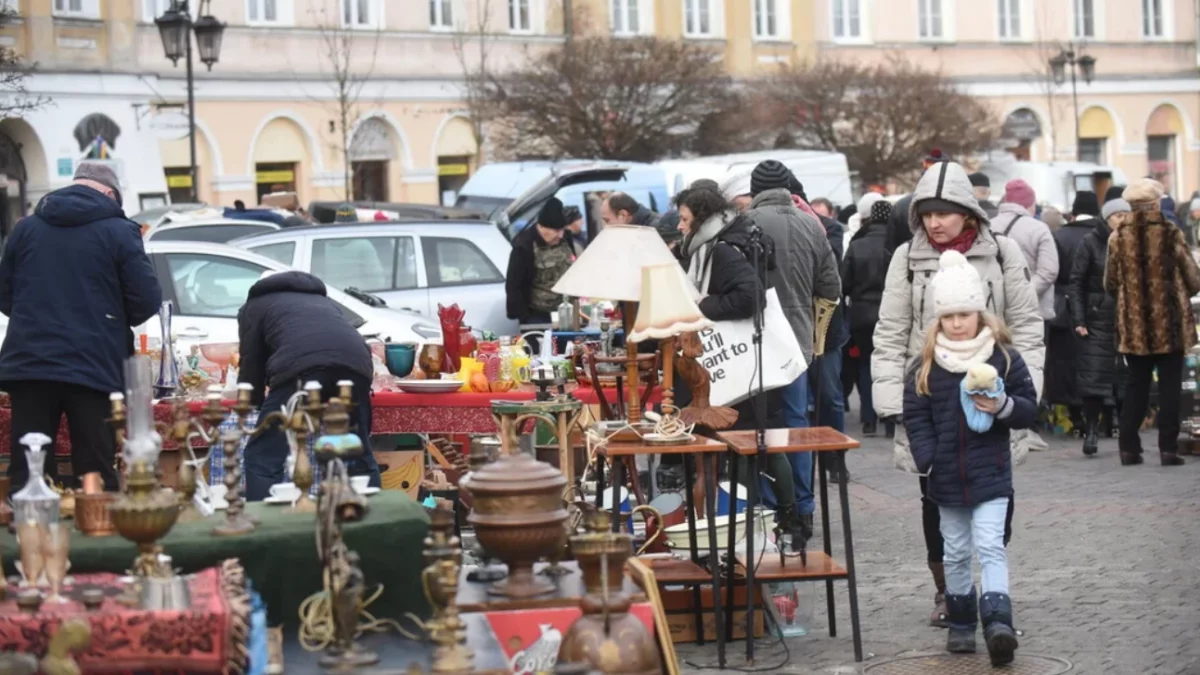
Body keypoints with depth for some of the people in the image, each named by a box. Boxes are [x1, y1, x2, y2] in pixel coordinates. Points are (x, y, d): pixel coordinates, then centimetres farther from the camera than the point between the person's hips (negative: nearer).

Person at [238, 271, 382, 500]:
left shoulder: (255, 305, 31)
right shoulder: (324, 300, 44)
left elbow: (251, 368, 26)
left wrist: (254, 407, 41)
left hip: (301, 365, -5)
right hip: (356, 362, 5)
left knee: (263, 459, 0)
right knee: (360, 457, 19)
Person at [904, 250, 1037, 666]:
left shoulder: (1003, 357, -4)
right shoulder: (927, 364, 1)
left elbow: (1030, 410, 1)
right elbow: (915, 414, 4)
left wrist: (1003, 407, -19)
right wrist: (926, 457, -8)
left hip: (990, 472, -3)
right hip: (947, 476, 3)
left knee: (990, 545, -12)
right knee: (956, 552, 12)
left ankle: (998, 621, -19)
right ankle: (960, 624, 21)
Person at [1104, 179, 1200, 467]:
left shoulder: (1118, 236, -2)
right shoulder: (1170, 233, -9)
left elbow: (1110, 283, 6)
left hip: (1133, 325, 3)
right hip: (1170, 324, -3)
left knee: (1137, 384, 12)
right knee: (1169, 386, 4)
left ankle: (1129, 447, 8)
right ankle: (1167, 448, 1)